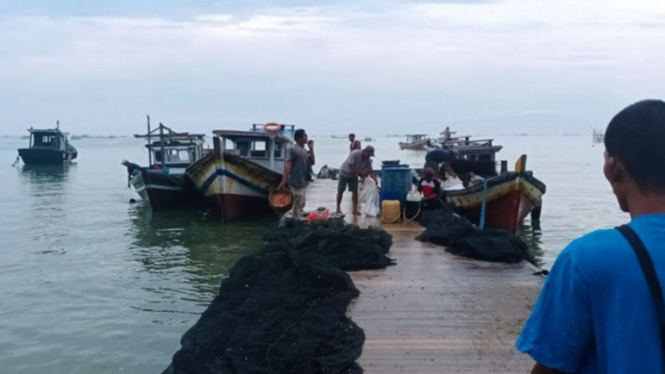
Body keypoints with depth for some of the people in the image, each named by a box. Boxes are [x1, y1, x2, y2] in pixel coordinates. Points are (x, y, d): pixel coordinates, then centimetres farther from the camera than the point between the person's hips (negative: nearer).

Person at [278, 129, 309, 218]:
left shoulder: (304, 150, 14)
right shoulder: (292, 149, -12)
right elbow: (287, 165, -20)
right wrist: (284, 181, -28)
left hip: (302, 182, 9)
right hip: (296, 182, -9)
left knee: (301, 204, 18)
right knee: (298, 205, -6)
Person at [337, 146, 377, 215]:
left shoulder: (368, 160, -14)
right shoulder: (355, 154, -31)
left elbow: (370, 171, -14)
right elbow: (351, 166, -36)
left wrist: (375, 179, -31)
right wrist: (361, 171, -40)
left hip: (354, 175, 4)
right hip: (344, 173, -4)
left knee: (355, 191, -5)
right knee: (340, 191, 1)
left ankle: (355, 209, 0)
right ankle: (338, 208, 14)